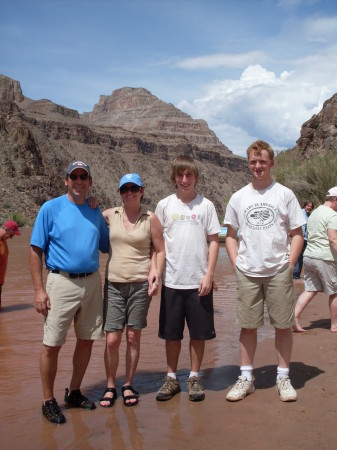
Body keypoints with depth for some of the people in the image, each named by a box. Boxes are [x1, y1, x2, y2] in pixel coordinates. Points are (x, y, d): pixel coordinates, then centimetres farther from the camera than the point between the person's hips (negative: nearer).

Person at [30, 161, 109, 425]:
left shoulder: (95, 212, 9)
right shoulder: (51, 208, -3)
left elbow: (107, 246, 18)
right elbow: (36, 251, -5)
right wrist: (39, 289, -11)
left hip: (92, 282, 5)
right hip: (62, 283, -4)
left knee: (87, 340, 12)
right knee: (52, 345, -1)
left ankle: (74, 392, 30)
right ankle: (49, 401, 16)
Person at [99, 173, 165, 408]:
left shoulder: (151, 218, 0)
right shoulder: (110, 215, 5)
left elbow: (161, 250, 4)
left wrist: (156, 272, -12)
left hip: (140, 284, -1)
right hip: (114, 283, 1)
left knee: (133, 337, 7)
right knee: (112, 339, -1)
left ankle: (128, 385, 23)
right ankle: (110, 387, 18)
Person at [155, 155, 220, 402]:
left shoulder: (206, 205, 2)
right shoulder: (165, 205, 4)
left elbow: (214, 241, 2)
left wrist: (209, 274, -6)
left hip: (199, 281, -1)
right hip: (171, 280, 1)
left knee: (199, 332, 7)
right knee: (172, 333, 9)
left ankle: (194, 378, 23)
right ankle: (172, 378, 23)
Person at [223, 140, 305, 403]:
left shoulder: (285, 194, 2)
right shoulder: (238, 197, 7)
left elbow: (297, 234, 4)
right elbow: (231, 235, 13)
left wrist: (289, 265, -5)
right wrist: (236, 264, 2)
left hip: (278, 271, -1)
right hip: (247, 272, 2)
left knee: (283, 324, 5)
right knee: (248, 325, 8)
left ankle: (283, 378, 20)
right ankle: (246, 378, 19)